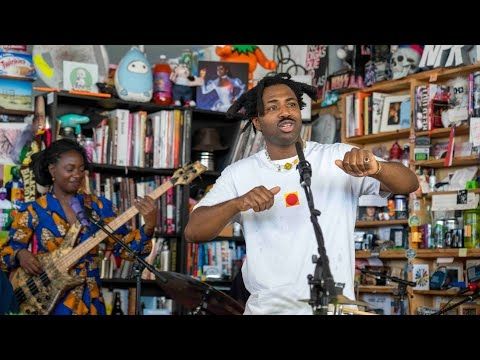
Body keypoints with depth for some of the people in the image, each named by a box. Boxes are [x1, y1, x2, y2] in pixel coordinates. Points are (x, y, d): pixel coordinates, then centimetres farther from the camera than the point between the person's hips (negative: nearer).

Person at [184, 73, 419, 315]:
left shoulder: (340, 159, 2)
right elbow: (192, 232, -2)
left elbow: (409, 184, -5)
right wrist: (239, 203, -19)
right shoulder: (239, 174, 5)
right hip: (266, 308, 0)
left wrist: (375, 168, -26)